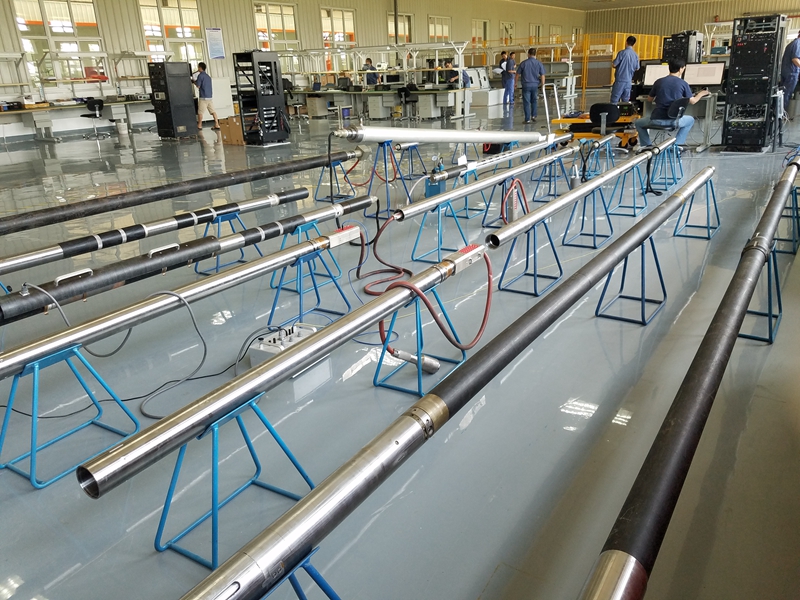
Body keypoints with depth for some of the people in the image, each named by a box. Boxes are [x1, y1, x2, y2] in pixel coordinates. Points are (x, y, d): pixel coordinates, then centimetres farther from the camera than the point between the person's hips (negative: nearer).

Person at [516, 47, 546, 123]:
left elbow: (518, 74, 1)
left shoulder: (523, 63, -3)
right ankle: (533, 115, 17)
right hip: (535, 85, 2)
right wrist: (542, 84, 8)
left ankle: (527, 119, 1)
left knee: (526, 102, 2)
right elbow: (542, 75, -2)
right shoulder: (539, 64, 0)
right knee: (534, 101, 21)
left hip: (526, 85, -2)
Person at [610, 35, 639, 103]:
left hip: (620, 80, -5)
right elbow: (637, 68, 11)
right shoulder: (636, 55, 4)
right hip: (628, 80, 5)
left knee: (614, 100, -2)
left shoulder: (622, 52, -11)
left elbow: (614, 65, -9)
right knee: (626, 101, 9)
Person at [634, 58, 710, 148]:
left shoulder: (658, 82, 2)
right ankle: (677, 144, 21)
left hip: (657, 120, 0)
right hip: (674, 120, 0)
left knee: (638, 123, 29)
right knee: (690, 120, 33)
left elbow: (650, 99, 15)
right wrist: (701, 94, 29)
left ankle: (647, 146, 18)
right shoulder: (683, 83, 0)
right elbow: (692, 101, 8)